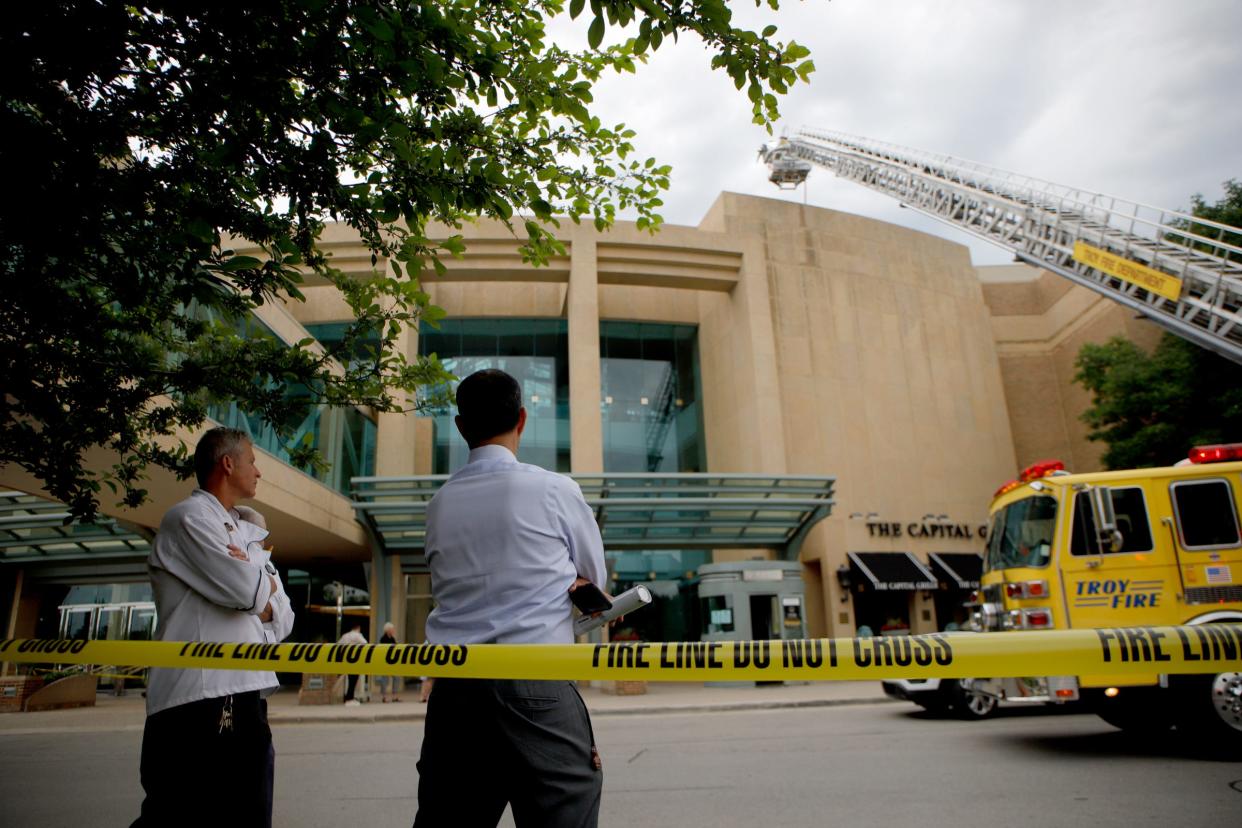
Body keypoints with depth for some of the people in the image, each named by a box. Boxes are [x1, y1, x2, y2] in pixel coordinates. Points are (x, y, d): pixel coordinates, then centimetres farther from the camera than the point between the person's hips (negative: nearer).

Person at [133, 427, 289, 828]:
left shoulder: (244, 533, 21)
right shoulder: (189, 517, -5)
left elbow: (283, 614, 17)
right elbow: (245, 588, -19)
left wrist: (260, 600, -5)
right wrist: (267, 580, 4)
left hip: (244, 695, 9)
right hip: (200, 699, -8)